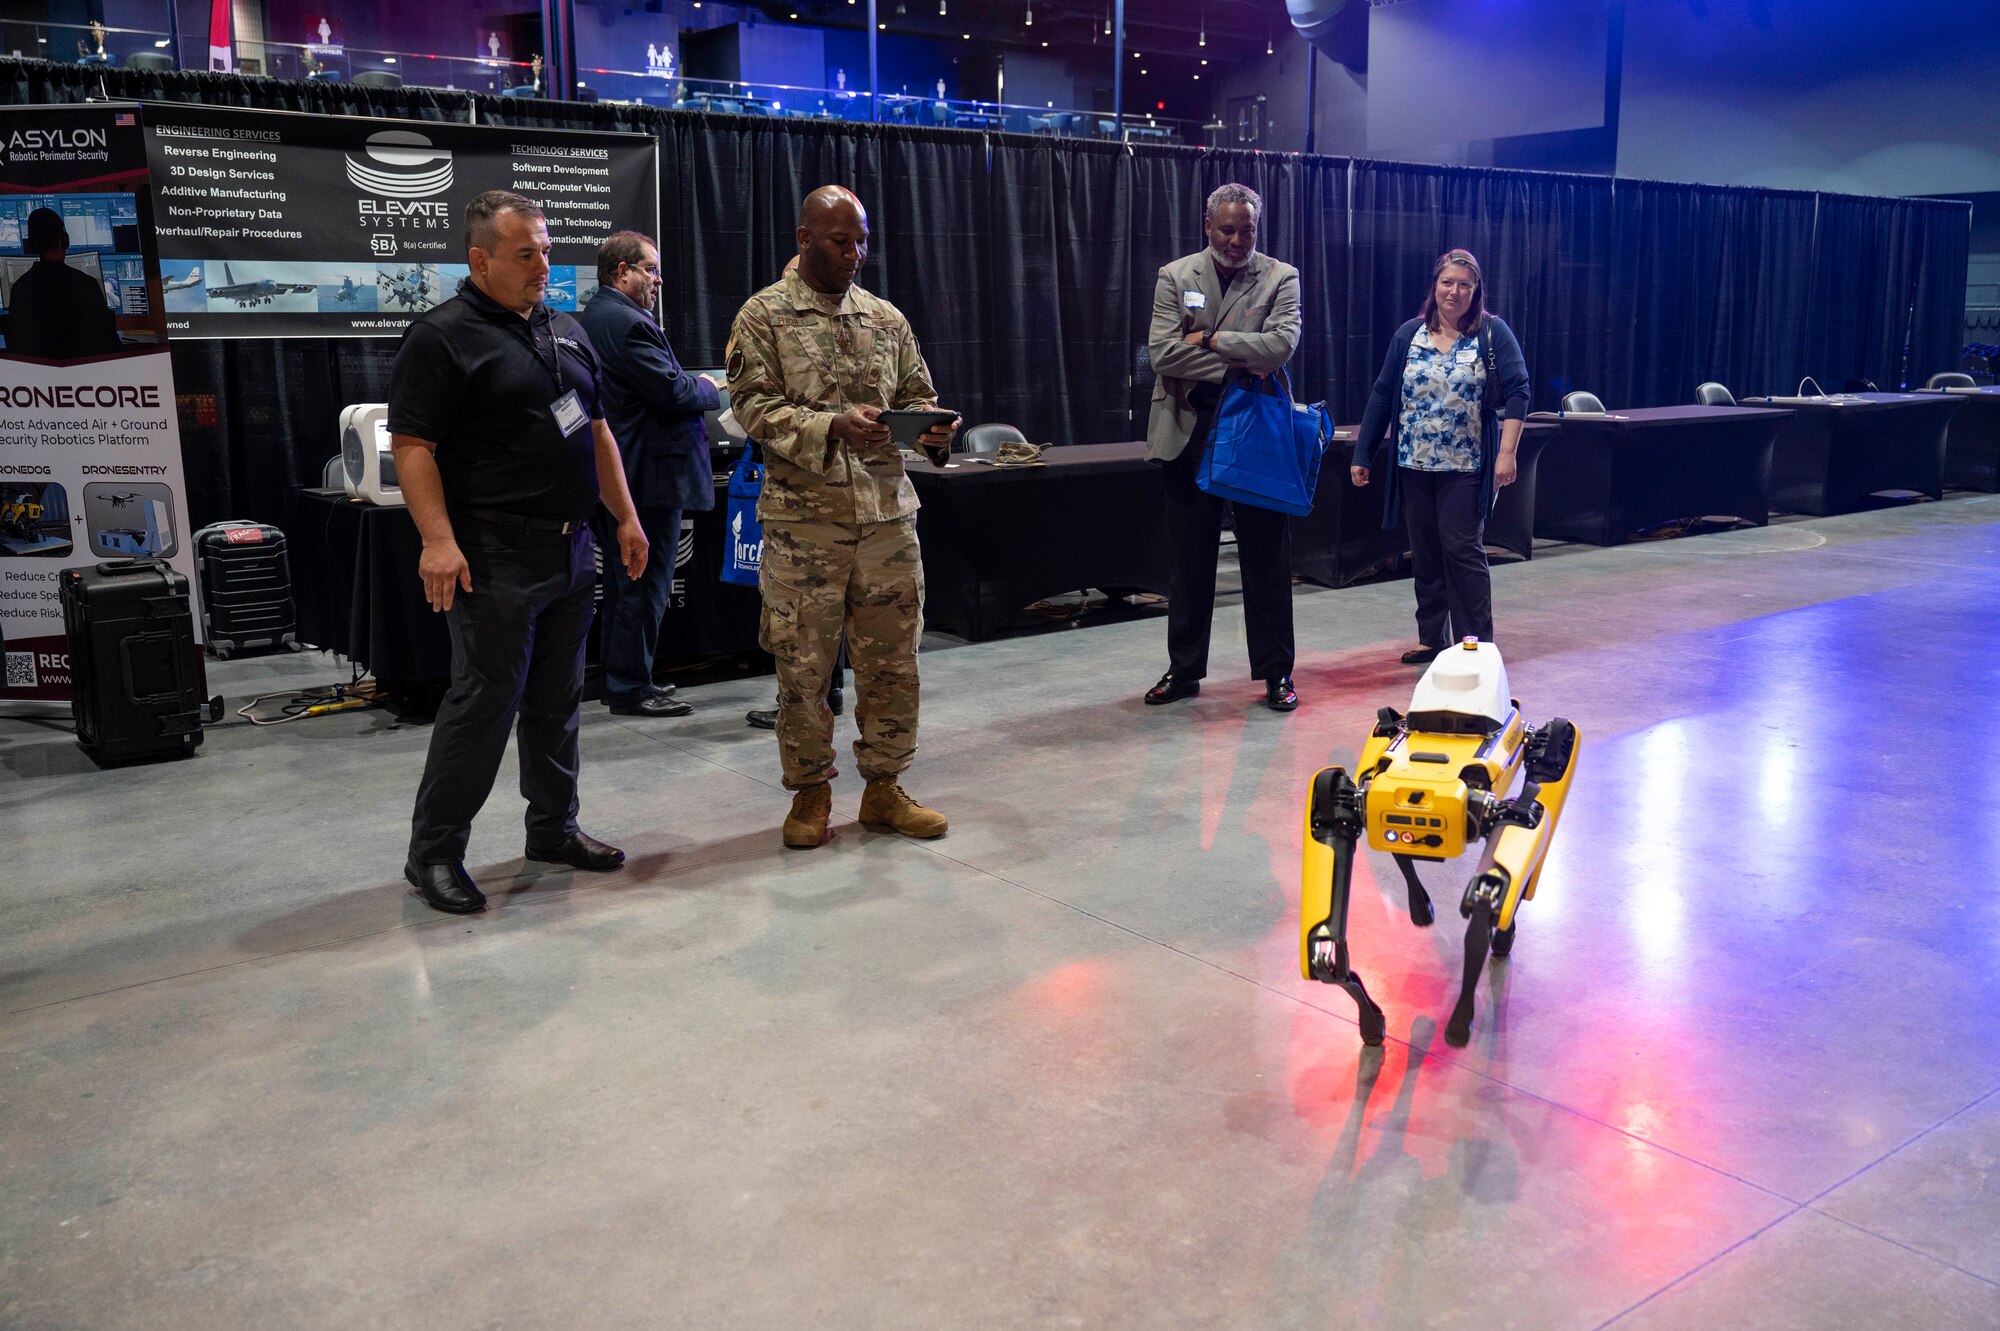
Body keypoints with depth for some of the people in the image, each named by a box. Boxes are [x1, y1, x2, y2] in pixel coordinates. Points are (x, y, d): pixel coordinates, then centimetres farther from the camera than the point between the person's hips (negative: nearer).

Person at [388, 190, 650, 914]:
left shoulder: (567, 332, 16)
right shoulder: (442, 336, -8)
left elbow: (596, 430, 22)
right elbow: (412, 446, -13)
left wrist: (625, 517, 17)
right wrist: (438, 540, -23)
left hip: (571, 549, 8)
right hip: (495, 556, -7)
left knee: (558, 699, 14)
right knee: (485, 700, -5)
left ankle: (554, 829, 26)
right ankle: (433, 853, 7)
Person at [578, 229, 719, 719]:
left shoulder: (591, 318, 14)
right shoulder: (629, 323, -19)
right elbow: (673, 391, -22)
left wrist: (690, 384, 13)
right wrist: (708, 387, -3)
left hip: (618, 475, 11)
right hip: (650, 475, -11)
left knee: (627, 581, 18)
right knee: (645, 583, -3)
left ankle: (622, 679, 27)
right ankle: (631, 688, 4)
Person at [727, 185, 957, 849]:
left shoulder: (887, 317, 13)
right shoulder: (763, 315, 0)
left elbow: (916, 394, 16)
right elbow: (755, 407, -9)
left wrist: (932, 424, -8)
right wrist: (833, 427, -23)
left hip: (888, 512, 4)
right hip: (804, 517, -4)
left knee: (891, 657, 7)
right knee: (803, 662, 3)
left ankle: (884, 786, 21)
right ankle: (810, 790, 19)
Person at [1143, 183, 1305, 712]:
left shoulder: (1281, 278, 3)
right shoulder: (1175, 276, 5)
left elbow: (1281, 344, -14)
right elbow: (1162, 352, -8)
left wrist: (1209, 339, -12)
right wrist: (1237, 364, -10)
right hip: (1191, 431, 1)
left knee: (1266, 555, 3)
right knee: (1188, 557, 8)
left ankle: (1276, 673, 12)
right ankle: (1184, 669, 19)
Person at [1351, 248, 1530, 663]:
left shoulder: (1493, 333, -2)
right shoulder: (1409, 335, 6)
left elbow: (1517, 391, -7)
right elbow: (1382, 395, 7)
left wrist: (1507, 452, -17)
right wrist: (1362, 455, 4)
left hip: (1466, 468, -4)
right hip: (1414, 465, 4)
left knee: (1462, 550, -6)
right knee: (1424, 554, 9)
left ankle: (1476, 644, 2)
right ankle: (1432, 639, 20)